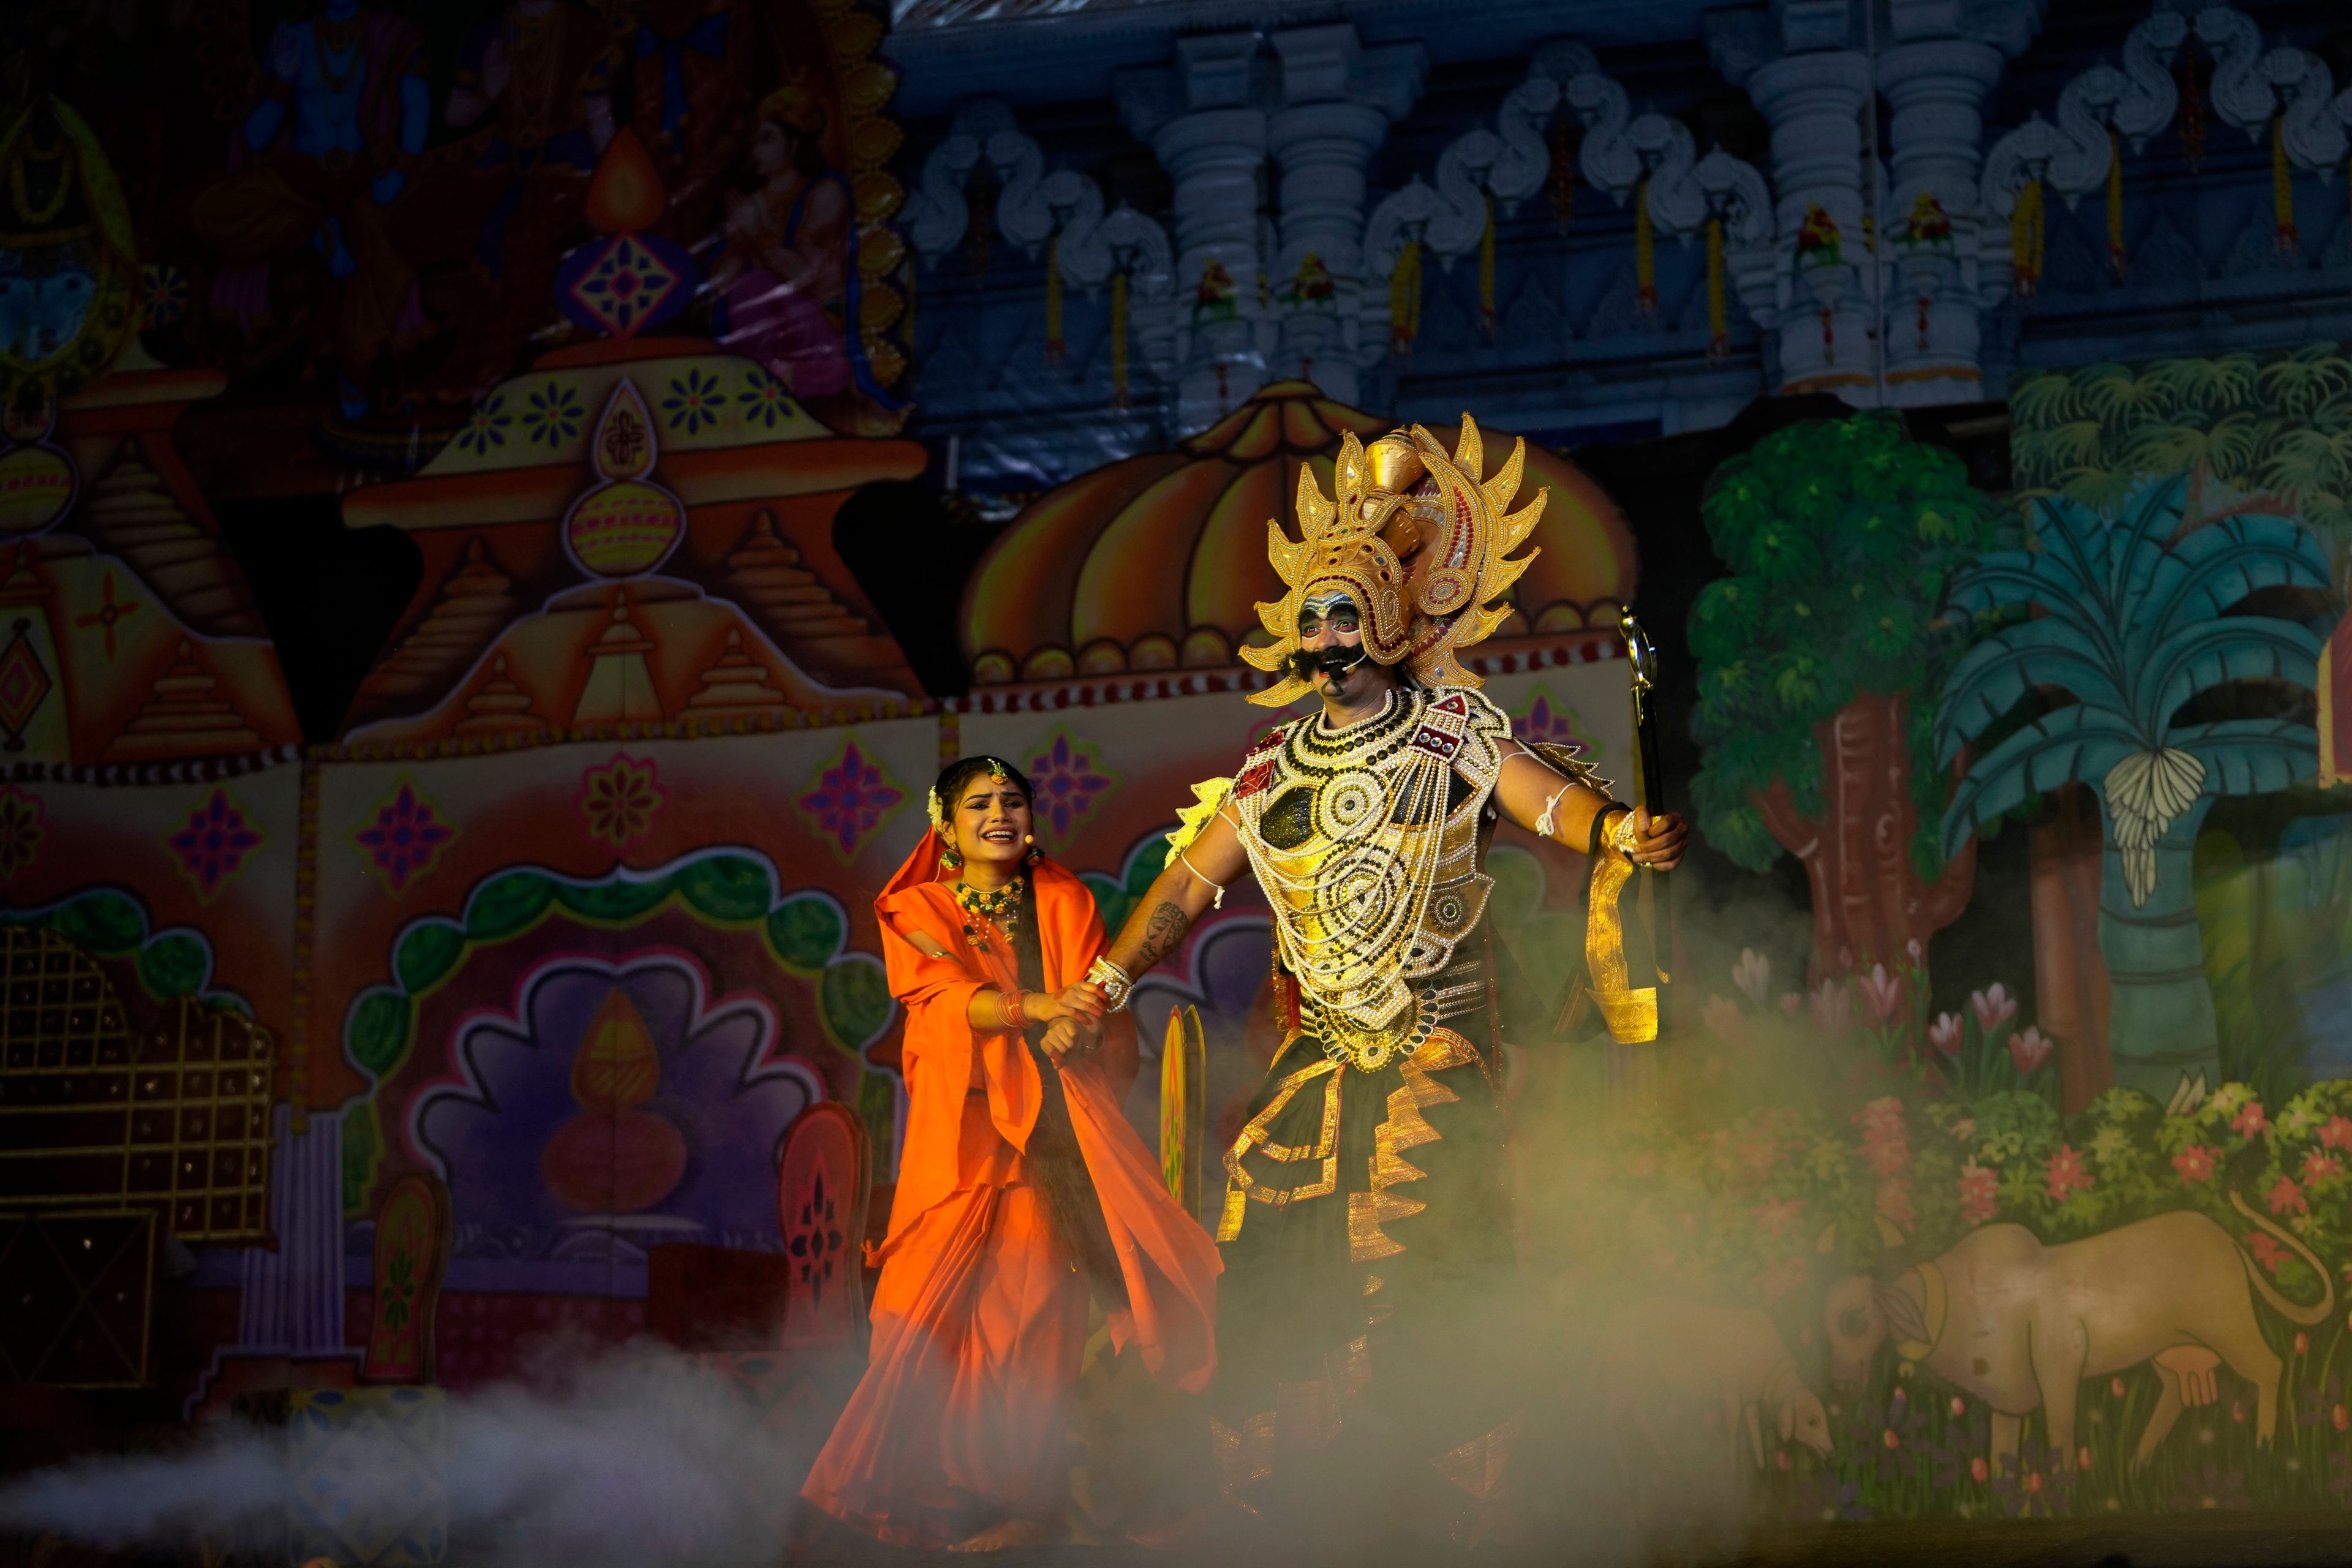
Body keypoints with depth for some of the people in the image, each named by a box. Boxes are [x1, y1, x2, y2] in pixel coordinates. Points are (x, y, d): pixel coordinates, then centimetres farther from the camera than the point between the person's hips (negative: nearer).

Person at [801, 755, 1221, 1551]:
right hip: (961, 1131, -1)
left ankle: (1023, 1497, -5)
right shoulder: (916, 911, 9)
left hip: (1048, 1129, 1)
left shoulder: (1065, 901, 15)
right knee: (942, 1302, -9)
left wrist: (1076, 1027, -17)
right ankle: (934, 1487, -1)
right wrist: (1038, 1008, -24)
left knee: (1033, 1300, -9)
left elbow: (1100, 1005, 7)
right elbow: (946, 998, -7)